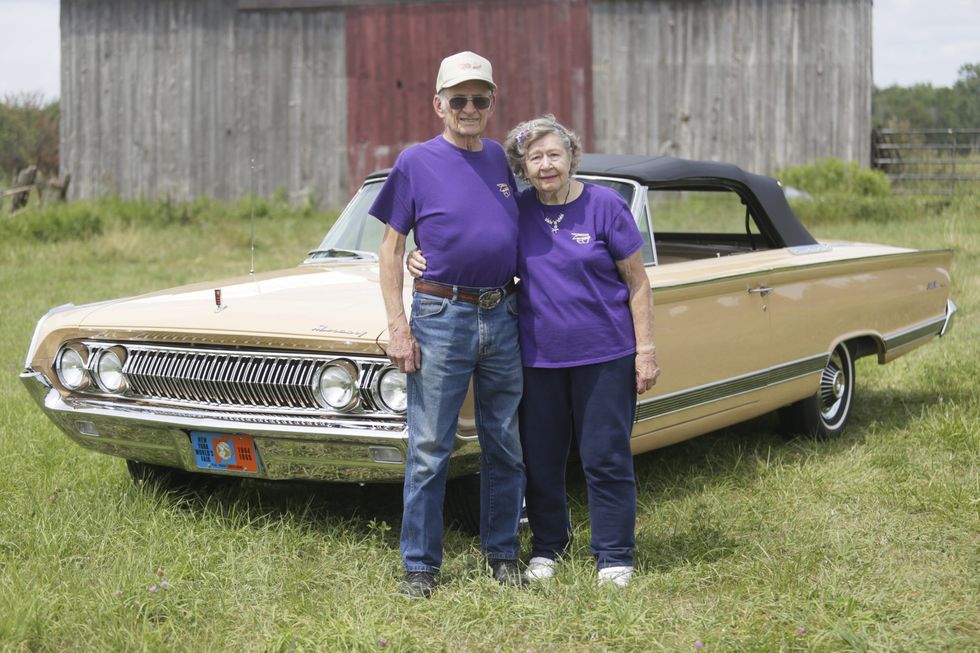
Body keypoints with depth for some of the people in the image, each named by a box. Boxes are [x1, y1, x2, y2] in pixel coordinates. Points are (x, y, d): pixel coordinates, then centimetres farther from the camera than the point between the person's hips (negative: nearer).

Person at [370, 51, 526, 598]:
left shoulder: (501, 159, 9)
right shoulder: (416, 163, -3)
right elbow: (392, 247, -3)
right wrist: (397, 326, -10)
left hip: (503, 317, 4)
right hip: (441, 319, -4)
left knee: (506, 448, 10)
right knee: (429, 452, 0)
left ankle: (503, 554, 23)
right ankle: (421, 565, 9)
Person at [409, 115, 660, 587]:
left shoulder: (605, 205, -6)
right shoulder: (517, 211, 2)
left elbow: (637, 283, -3)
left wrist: (646, 350, -8)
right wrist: (425, 261, -6)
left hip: (603, 354, -3)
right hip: (538, 356, 3)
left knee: (604, 457, 1)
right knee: (540, 459, 11)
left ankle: (614, 557, 13)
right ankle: (547, 546, 28)